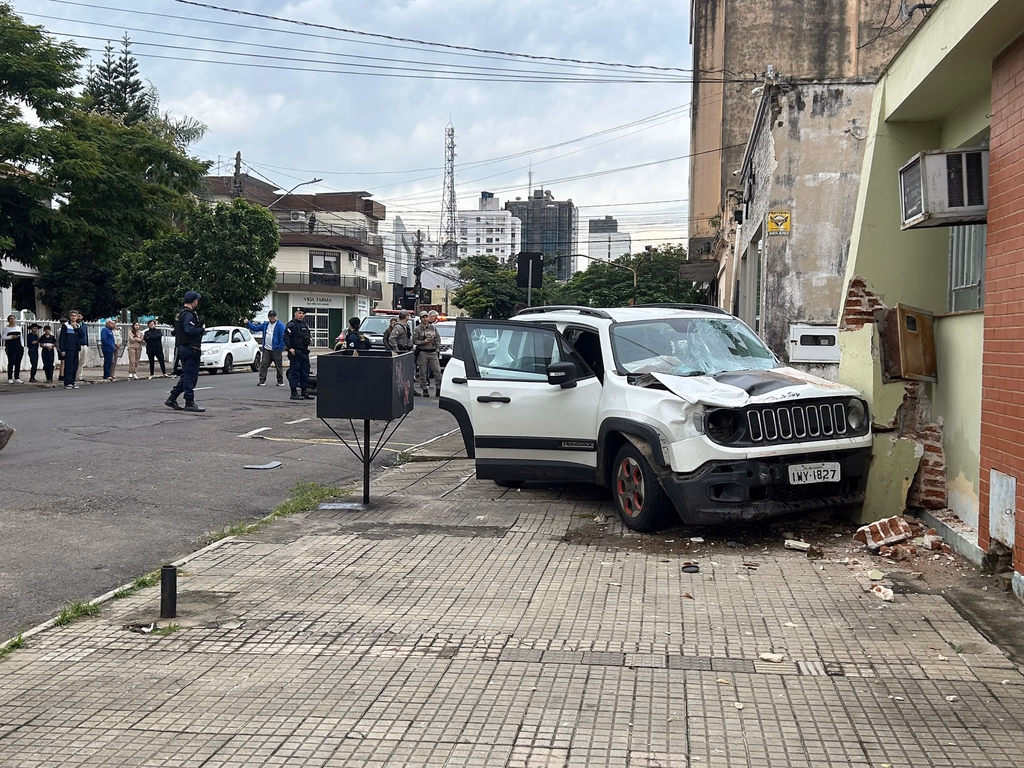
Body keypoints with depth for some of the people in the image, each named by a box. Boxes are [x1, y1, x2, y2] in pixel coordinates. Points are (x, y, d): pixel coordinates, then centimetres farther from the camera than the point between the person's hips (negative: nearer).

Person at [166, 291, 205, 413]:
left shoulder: (181, 313, 17)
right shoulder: (188, 314, -16)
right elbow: (190, 330, -31)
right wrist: (202, 329, -14)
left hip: (183, 348, 10)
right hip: (190, 349, -10)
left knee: (186, 375, 16)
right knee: (191, 376, -6)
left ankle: (171, 399, 16)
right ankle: (189, 403, -3)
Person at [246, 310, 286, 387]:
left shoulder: (280, 325, -6)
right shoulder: (265, 325, 14)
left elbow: (283, 337, -11)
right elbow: (256, 328, 23)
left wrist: (281, 348, -16)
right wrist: (248, 323, 13)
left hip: (276, 350, -5)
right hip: (266, 349, 5)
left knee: (279, 366, 2)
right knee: (263, 365, 0)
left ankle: (280, 381, 11)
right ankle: (262, 381, 3)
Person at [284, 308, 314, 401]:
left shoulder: (305, 325, 17)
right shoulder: (291, 325, -9)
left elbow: (309, 335, 33)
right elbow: (286, 337, -18)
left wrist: (309, 338, 14)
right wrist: (290, 348, -22)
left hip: (304, 352, 8)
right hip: (295, 352, -8)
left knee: (305, 372, 10)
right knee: (294, 372, -6)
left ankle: (305, 391, 17)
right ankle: (294, 392, -3)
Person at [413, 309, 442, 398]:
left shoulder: (433, 328, 13)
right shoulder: (418, 329, 1)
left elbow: (438, 338, 22)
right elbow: (414, 341, -1)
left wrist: (437, 346, 8)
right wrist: (423, 342, -13)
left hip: (433, 353, 3)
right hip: (423, 352, -3)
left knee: (437, 371, -4)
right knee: (423, 372, 0)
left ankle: (438, 389, 2)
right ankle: (424, 389, 8)